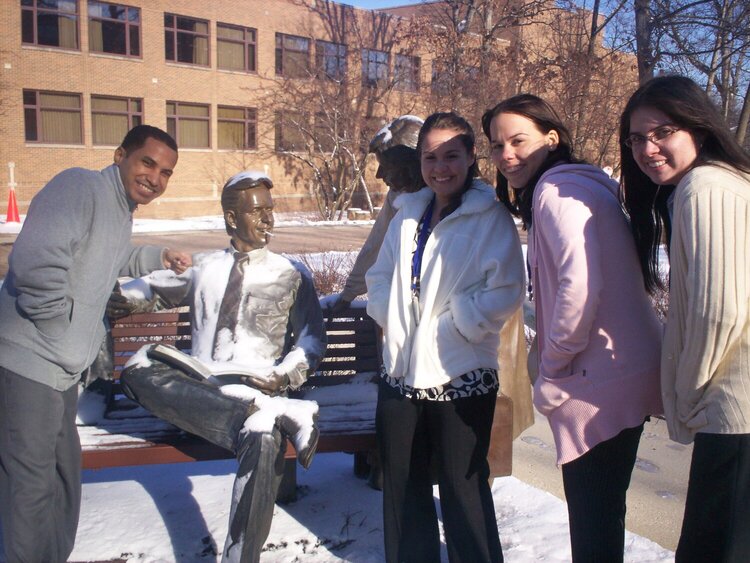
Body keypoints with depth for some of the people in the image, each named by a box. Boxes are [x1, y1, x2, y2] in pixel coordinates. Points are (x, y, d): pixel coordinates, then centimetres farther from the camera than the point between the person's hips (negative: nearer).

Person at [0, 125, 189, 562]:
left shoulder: (122, 210, 15)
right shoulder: (81, 187, -17)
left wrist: (158, 257, 28)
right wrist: (56, 317, -19)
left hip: (60, 367, 10)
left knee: (64, 472, 20)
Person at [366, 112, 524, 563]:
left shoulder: (492, 218, -6)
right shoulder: (408, 214, 11)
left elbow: (506, 292, -14)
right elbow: (379, 276, 15)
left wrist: (447, 326, -16)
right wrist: (393, 318, -2)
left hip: (461, 377, -6)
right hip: (401, 373, 6)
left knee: (463, 488, 6)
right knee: (402, 485, 18)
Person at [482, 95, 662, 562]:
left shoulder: (557, 190, -13)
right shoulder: (578, 184, 17)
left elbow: (580, 288, -25)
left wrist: (550, 368, -13)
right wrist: (549, 361, 12)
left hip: (602, 382, -10)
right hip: (621, 371, 10)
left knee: (593, 520, 2)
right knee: (598, 511, 21)